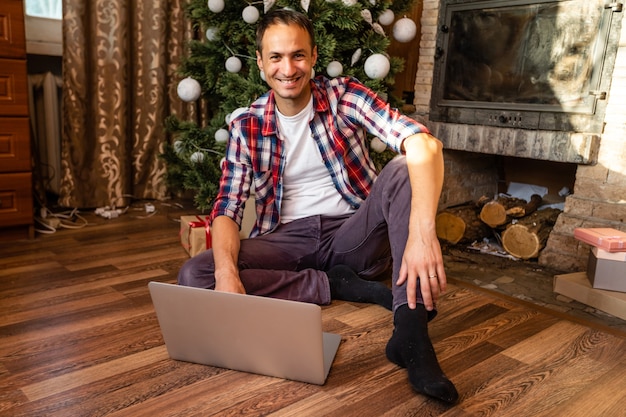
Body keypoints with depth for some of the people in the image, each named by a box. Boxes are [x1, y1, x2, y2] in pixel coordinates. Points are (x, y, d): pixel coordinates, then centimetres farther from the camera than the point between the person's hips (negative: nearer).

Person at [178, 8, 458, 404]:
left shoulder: (345, 96, -7)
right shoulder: (245, 127, 0)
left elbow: (422, 142, -24)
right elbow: (228, 208, -5)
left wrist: (422, 232, -42)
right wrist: (227, 274, -28)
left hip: (354, 233, -1)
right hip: (287, 239, 2)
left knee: (403, 171, -28)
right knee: (194, 276, -20)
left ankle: (411, 333, -35)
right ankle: (336, 284, -16)